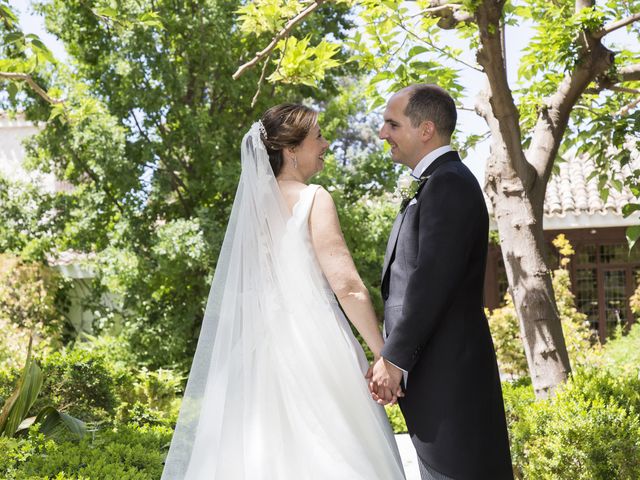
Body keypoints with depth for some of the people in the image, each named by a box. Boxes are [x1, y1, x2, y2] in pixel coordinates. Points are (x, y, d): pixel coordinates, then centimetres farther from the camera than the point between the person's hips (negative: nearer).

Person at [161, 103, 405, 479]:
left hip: (260, 347, 7)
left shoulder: (253, 202, 13)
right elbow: (347, 285, -15)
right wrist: (385, 355, -10)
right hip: (312, 345, -7)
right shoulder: (313, 198, -7)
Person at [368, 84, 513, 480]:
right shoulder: (438, 182, 18)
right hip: (436, 372, 10)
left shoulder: (448, 183, -14)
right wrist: (395, 356, 14)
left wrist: (394, 359, -17)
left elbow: (432, 280, -21)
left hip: (447, 373, -10)